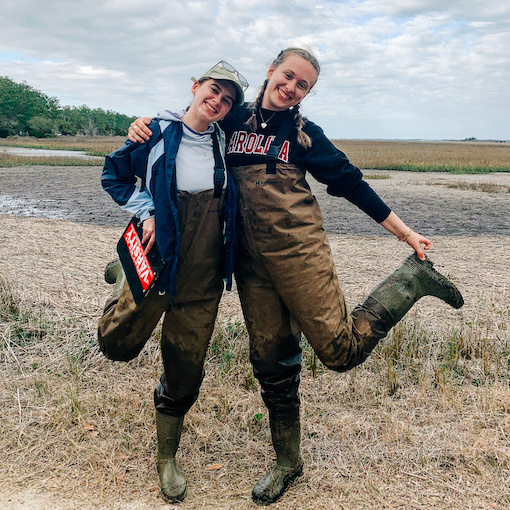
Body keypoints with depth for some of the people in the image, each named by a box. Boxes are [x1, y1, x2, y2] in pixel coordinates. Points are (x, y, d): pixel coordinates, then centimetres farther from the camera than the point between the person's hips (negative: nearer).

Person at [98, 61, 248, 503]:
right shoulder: (158, 134, -5)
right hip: (157, 257, -1)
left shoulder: (225, 142, 3)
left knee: (185, 368, 8)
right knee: (118, 343, 9)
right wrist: (145, 211, -7)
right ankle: (122, 275, 37)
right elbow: (115, 174, 5)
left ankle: (167, 458, 30)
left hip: (204, 275, 2)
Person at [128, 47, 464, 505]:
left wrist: (405, 232, 7)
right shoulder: (233, 120, 11)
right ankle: (287, 462, 26)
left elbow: (350, 182, 8)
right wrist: (144, 126, 0)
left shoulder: (305, 134, 8)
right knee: (271, 359, 7)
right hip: (249, 256, 3)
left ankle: (411, 279, 15)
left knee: (340, 348, -10)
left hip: (297, 247, -2)